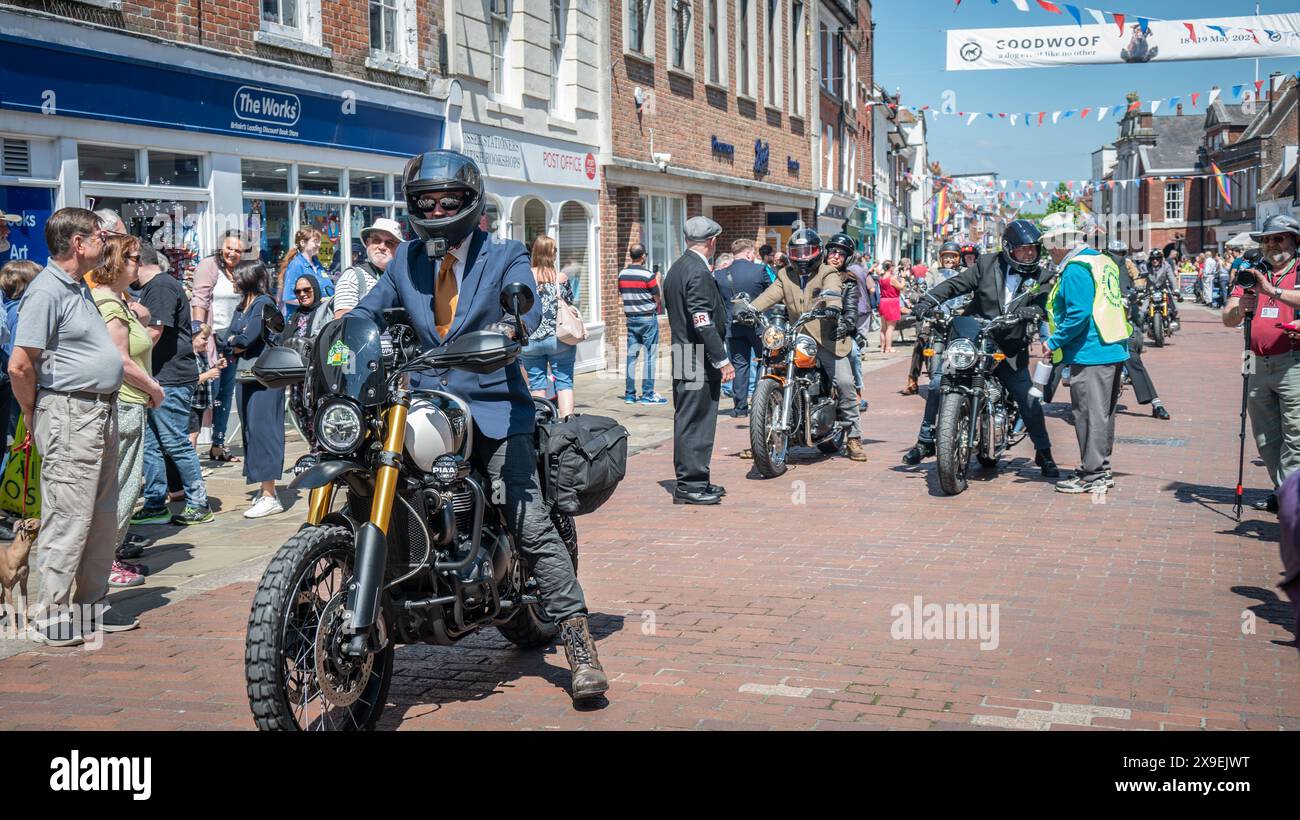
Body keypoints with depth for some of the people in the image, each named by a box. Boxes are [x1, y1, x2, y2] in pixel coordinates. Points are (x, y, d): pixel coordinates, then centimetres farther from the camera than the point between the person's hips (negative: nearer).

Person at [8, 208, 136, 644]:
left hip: (101, 411, 10)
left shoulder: (79, 288, 15)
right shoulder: (46, 291, -15)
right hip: (70, 415, -10)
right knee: (68, 518, -5)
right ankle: (51, 617, 3)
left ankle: (92, 604, 25)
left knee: (102, 515, 14)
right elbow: (19, 365, -18)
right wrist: (37, 416, -8)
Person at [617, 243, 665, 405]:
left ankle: (629, 394, 9)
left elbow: (621, 296, 11)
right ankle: (648, 394, -2)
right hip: (648, 318, -5)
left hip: (631, 319, 5)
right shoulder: (648, 275, -14)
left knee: (631, 356, 8)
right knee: (650, 357, -1)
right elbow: (659, 299, -7)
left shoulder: (622, 274, 2)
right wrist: (658, 281, 7)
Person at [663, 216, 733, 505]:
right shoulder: (699, 272, -16)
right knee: (695, 422, -5)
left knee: (688, 421, 14)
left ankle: (691, 481, 21)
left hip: (682, 357, 10)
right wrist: (722, 360, -17)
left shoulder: (677, 268, 15)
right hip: (699, 360, -10)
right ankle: (690, 484, -2)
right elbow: (703, 323, -21)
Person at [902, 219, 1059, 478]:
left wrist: (1031, 311, -32)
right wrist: (930, 298, -15)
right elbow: (957, 284, -1)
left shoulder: (1040, 277, 2)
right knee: (938, 385, -9)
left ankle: (1044, 453, 17)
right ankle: (925, 440, 6)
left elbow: (1044, 306, -10)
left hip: (1011, 351, 0)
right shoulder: (987, 264, 1)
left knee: (1030, 400, -2)